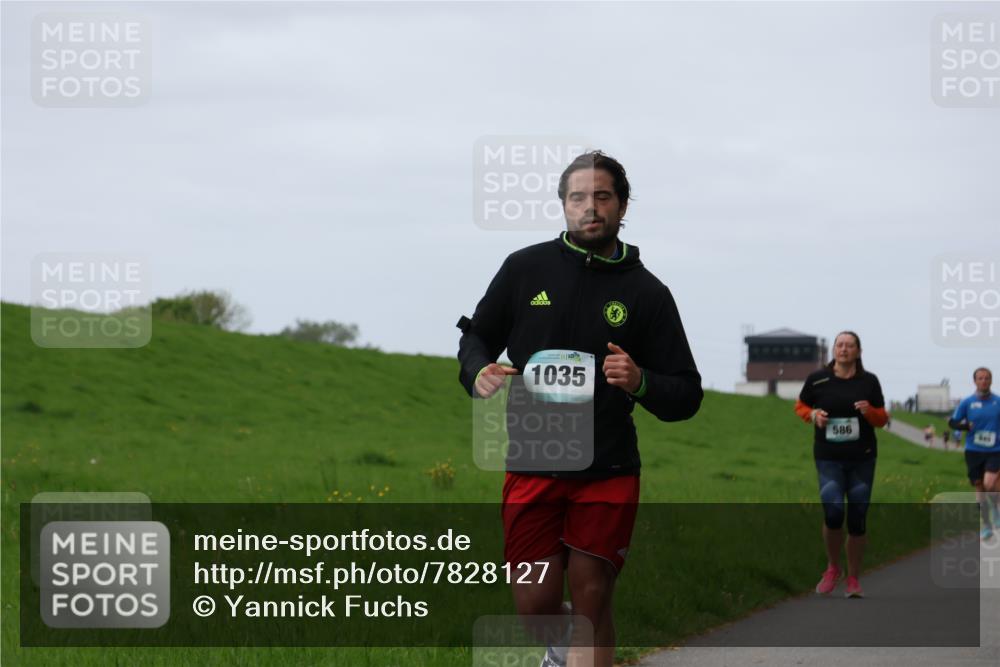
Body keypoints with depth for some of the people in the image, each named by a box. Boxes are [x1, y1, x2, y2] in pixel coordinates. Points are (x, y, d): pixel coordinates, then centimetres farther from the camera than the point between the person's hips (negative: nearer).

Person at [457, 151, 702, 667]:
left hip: (607, 473, -1)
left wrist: (640, 383, -18)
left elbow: (686, 396, 4)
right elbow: (477, 336, 16)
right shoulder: (525, 267, 4)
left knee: (591, 601, -4)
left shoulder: (646, 292, 2)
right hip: (532, 465, 1)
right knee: (535, 605, 1)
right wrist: (479, 373, -7)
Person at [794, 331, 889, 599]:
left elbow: (882, 419, 10)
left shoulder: (869, 381, 3)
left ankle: (853, 580, 17)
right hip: (829, 459, -1)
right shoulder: (817, 380, 0)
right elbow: (800, 406, 15)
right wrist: (813, 415, -7)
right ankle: (832, 568, 9)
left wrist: (870, 412, -12)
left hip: (862, 459, 1)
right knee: (833, 513, -17)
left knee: (857, 521, 4)